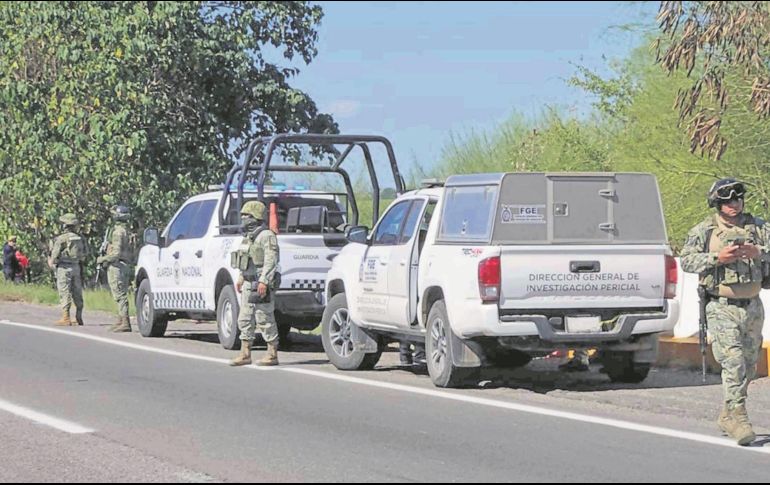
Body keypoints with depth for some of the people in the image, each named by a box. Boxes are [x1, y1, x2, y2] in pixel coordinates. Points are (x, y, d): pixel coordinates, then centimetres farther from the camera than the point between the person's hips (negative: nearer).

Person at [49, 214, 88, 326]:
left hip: (64, 268, -6)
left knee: (65, 293, -4)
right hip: (77, 267, 6)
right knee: (77, 293, 10)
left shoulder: (62, 239, -12)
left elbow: (55, 254, -10)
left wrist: (51, 262, 10)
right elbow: (85, 254, 9)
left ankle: (65, 318, -7)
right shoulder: (80, 238, 6)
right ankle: (78, 318, 13)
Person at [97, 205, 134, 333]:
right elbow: (131, 253, 19)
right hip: (126, 266, 10)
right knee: (121, 295, 14)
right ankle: (121, 321, 18)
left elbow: (116, 253, -21)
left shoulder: (117, 232, -14)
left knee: (120, 295, -10)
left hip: (116, 266, -10)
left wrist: (102, 259, -7)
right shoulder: (127, 231, 16)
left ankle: (125, 323, -13)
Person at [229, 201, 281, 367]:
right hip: (248, 284, 10)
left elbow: (271, 261, -20)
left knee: (265, 319, -7)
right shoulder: (248, 236, 18)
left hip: (260, 286, -10)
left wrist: (264, 281, -26)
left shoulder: (266, 236, -12)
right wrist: (241, 278, 23)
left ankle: (272, 355, -3)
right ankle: (245, 354, 14)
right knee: (245, 320, 9)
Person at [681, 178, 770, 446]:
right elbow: (687, 260, -7)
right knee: (733, 363, -16)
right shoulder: (704, 231, -1)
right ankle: (737, 416, -15)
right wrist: (717, 258, -19)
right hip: (722, 309, -4)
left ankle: (728, 416, 24)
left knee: (748, 366, 11)